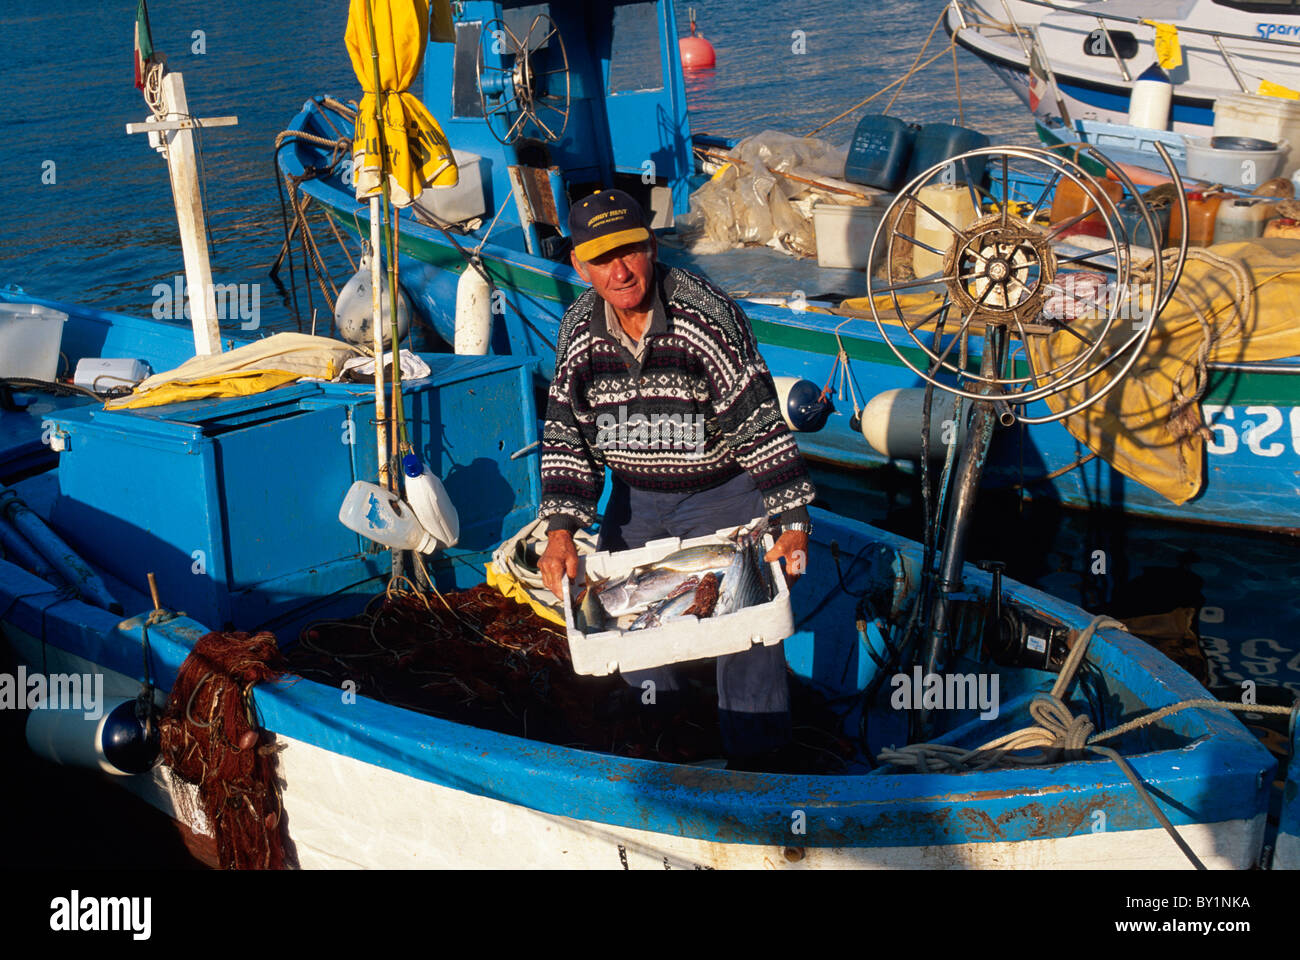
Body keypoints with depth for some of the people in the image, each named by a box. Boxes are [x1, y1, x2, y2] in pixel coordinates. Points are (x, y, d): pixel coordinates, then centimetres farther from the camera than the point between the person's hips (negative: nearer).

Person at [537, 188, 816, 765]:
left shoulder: (707, 317, -23)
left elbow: (760, 423, -21)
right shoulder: (579, 330, -8)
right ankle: (659, 716, 38)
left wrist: (793, 523, -25)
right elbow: (568, 436, -2)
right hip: (635, 497, 5)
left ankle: (755, 765, 6)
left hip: (722, 492, -5)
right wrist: (561, 529, -15)